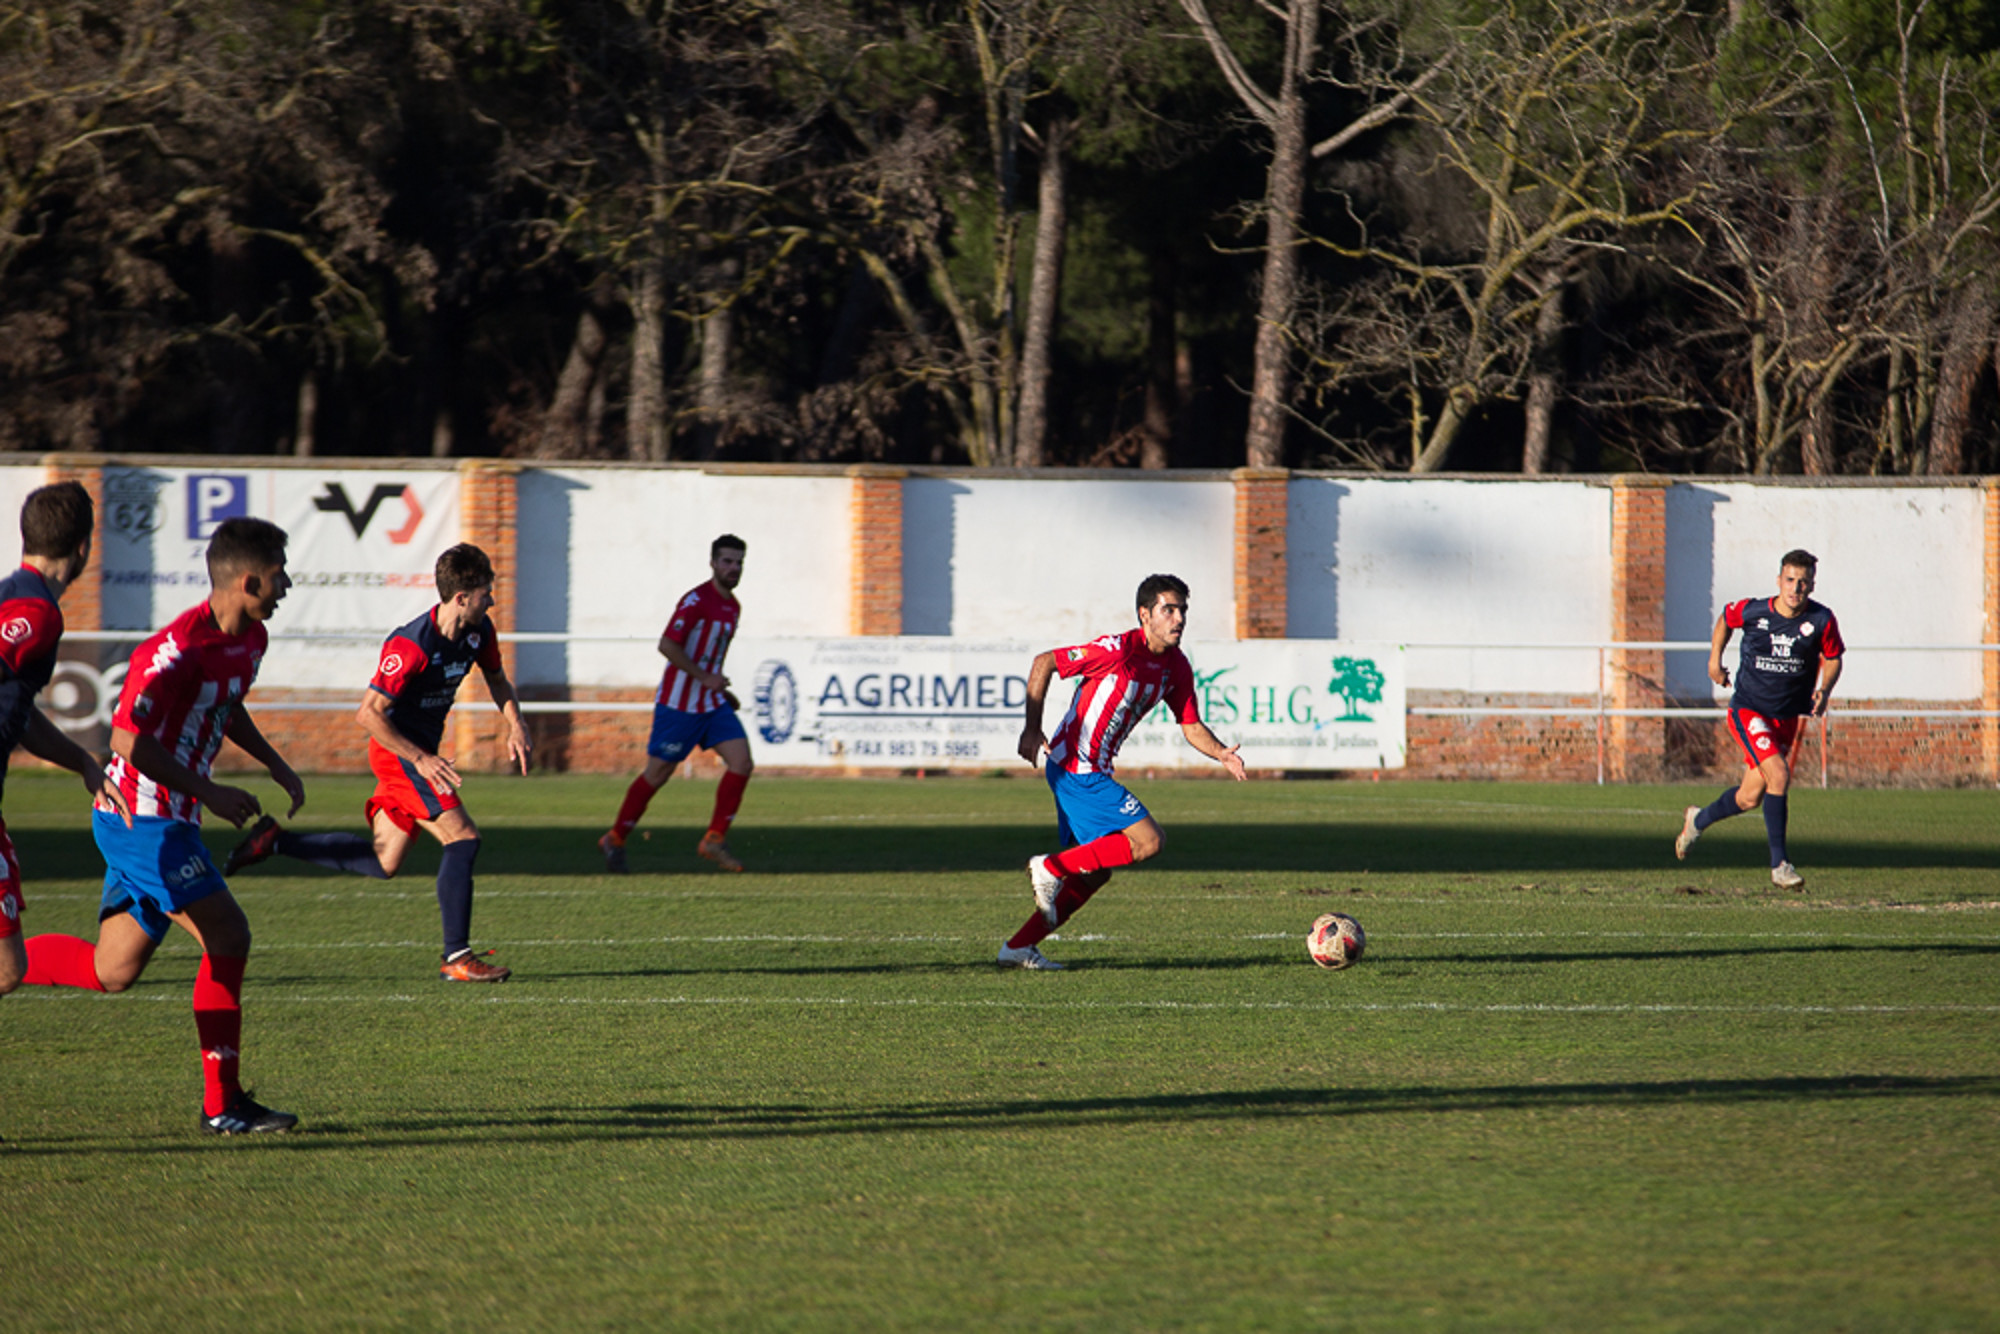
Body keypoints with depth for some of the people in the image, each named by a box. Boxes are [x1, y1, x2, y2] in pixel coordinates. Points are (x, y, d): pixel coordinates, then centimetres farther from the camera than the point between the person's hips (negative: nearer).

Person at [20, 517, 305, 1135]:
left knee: (111, 970, 10)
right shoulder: (179, 647, -22)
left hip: (164, 822, 10)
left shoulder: (250, 639, 9)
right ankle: (222, 1104, -9)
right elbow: (129, 737, -24)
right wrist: (211, 793, -23)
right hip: (143, 820, -10)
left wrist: (275, 764, 20)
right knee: (227, 935, -14)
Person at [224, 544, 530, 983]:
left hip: (415, 754, 9)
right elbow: (368, 714, -25)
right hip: (397, 752, -9)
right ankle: (456, 957, -12)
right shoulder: (412, 646, -26)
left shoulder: (478, 631, 0)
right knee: (462, 838, -16)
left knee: (382, 863, 10)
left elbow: (496, 679, 20)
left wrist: (515, 723, 2)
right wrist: (421, 759, -26)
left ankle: (275, 841, 19)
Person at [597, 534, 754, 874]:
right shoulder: (696, 601, -16)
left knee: (741, 762, -9)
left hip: (712, 703, 8)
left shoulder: (733, 606, 12)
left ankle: (715, 839, -2)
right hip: (679, 702, -8)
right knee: (657, 773, 1)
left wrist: (721, 688, 17)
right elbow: (667, 645, -23)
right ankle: (615, 840, 18)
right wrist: (705, 677, -22)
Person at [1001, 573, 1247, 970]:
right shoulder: (1118, 650, -19)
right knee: (1148, 841, -14)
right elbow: (1044, 662, -14)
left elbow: (1191, 725, 12)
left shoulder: (1176, 667, 5)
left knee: (1094, 872, 12)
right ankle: (1051, 868, -7)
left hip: (1092, 772, 9)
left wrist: (1221, 754, -9)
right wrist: (1032, 728, -17)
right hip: (1075, 769, -9)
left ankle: (1018, 947, 17)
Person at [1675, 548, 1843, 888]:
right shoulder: (1752, 611, -12)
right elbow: (1726, 618, 11)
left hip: (1786, 717, 3)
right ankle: (1779, 864, -16)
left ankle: (1698, 820, 41)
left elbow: (1832, 658, 6)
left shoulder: (1821, 621, -10)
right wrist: (1714, 660, 10)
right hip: (1748, 710, -3)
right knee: (1778, 774, -23)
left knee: (1749, 798, 9)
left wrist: (1824, 690, -11)